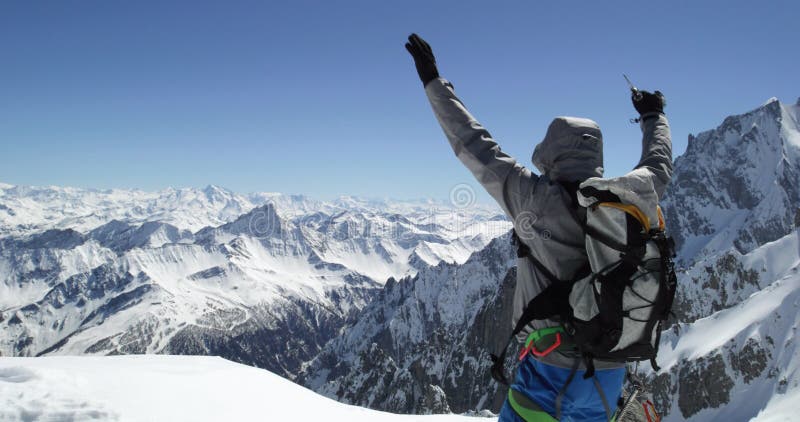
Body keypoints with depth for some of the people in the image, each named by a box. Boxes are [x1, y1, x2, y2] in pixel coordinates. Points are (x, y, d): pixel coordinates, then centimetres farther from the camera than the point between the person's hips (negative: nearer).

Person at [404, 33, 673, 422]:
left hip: (552, 369, -5)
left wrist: (434, 82, 2)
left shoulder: (535, 199, -16)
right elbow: (658, 166, 20)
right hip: (610, 374, 5)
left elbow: (475, 147, -8)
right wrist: (654, 117, 39)